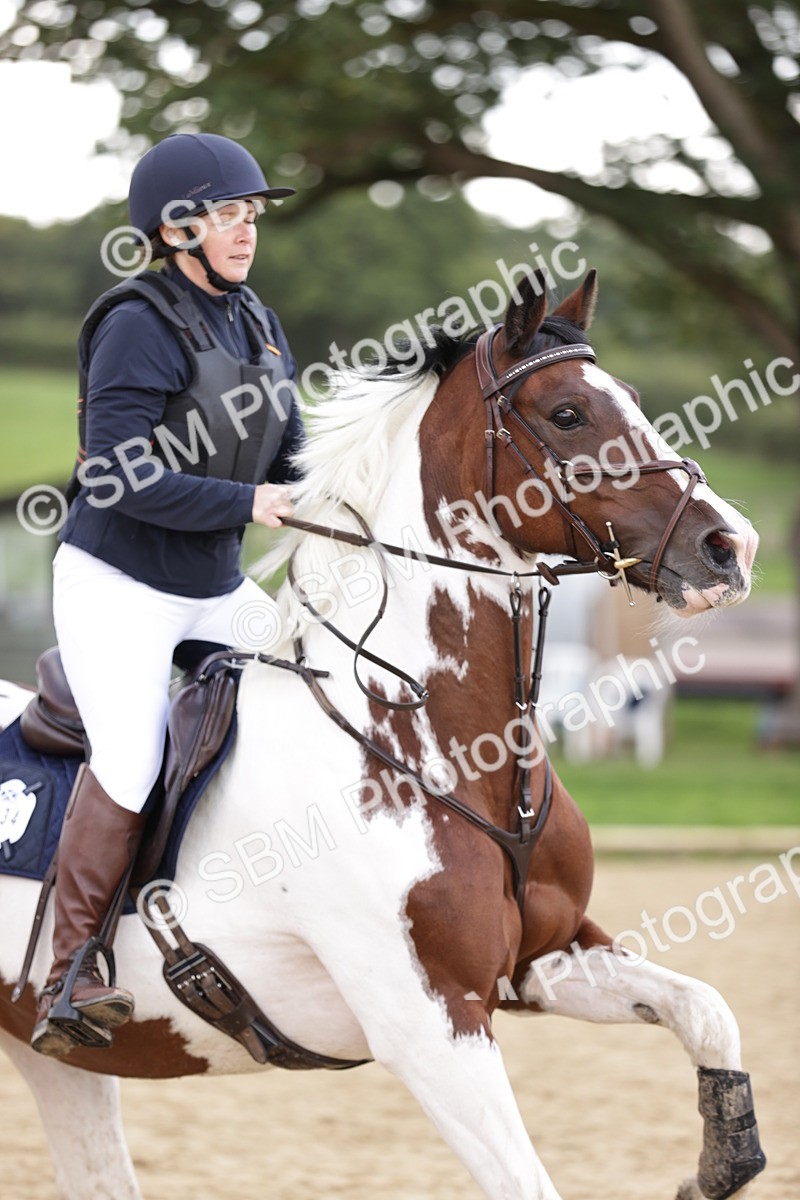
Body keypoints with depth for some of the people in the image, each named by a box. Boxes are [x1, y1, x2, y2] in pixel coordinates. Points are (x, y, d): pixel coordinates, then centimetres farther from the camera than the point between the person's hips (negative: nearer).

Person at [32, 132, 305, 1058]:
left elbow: (287, 455, 13)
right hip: (118, 584, -8)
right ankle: (68, 976, -6)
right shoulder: (140, 325, -16)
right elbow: (119, 477, -23)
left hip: (215, 588, 8)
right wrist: (244, 505, -23)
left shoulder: (257, 325, 9)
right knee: (129, 764, -17)